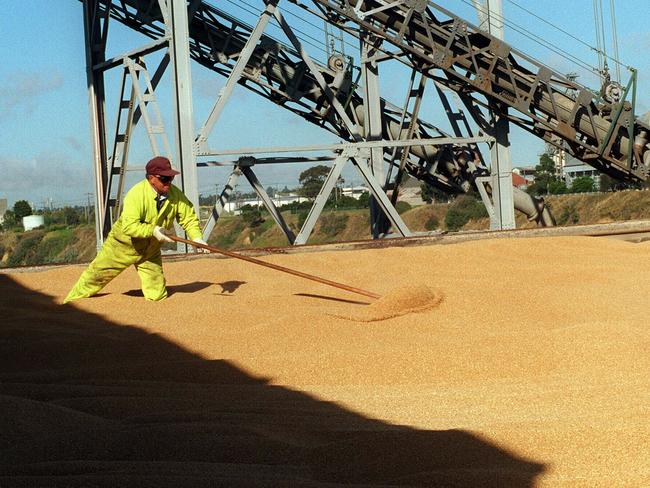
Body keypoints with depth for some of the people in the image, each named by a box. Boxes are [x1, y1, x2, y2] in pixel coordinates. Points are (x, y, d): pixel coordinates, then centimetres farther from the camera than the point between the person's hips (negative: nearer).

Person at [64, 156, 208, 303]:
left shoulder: (175, 194, -13)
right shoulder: (136, 194, -29)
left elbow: (189, 218, -6)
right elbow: (129, 226, -35)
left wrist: (196, 238, -21)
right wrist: (153, 230, -42)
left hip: (151, 249, 4)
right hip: (124, 244, -4)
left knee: (157, 295, -2)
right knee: (97, 275, 7)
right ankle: (70, 304, 24)